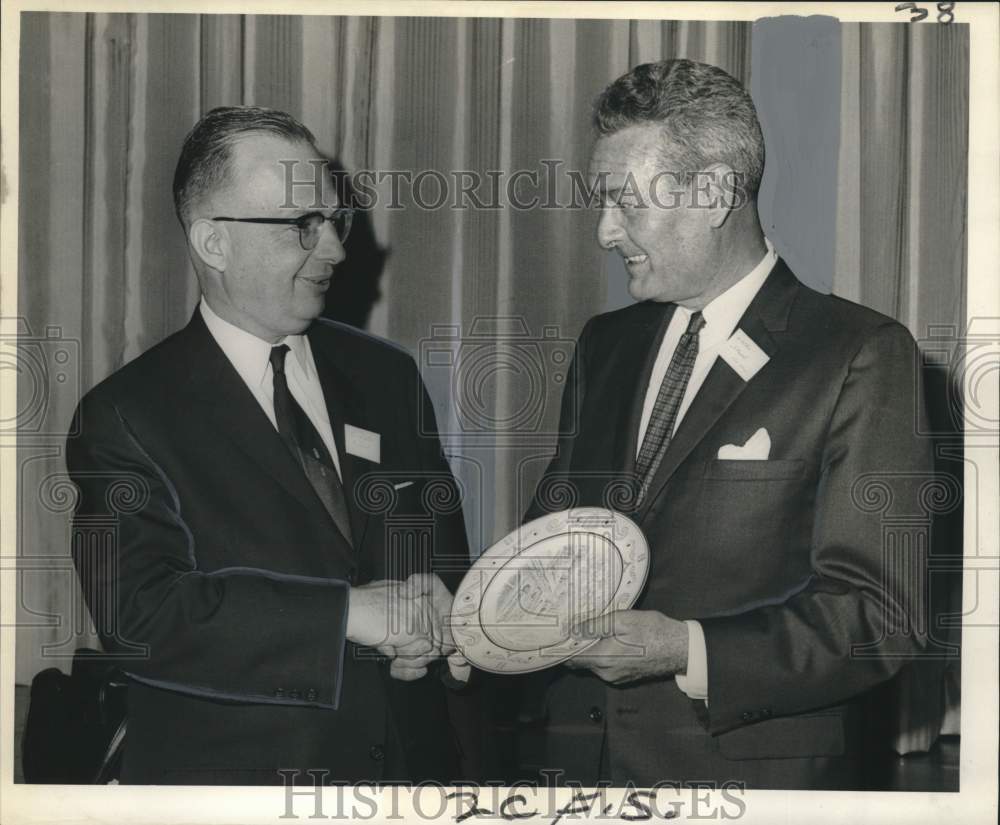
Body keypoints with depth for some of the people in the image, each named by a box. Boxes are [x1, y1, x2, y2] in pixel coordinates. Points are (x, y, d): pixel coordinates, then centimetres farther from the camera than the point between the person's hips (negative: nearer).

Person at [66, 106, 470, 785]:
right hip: (233, 763, -4)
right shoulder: (126, 417, -12)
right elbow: (137, 613, -22)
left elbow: (443, 542, 9)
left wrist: (428, 627, -13)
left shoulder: (386, 375, 2)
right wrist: (348, 612, -27)